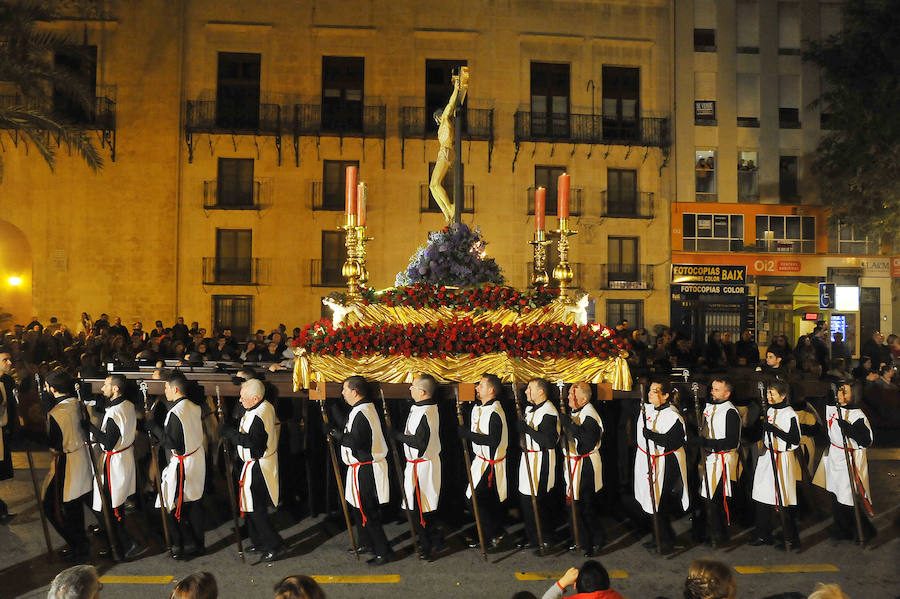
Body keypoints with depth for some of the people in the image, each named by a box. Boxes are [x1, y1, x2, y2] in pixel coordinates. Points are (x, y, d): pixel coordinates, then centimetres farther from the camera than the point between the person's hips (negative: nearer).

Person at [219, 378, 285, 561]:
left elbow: (251, 442, -30)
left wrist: (229, 432, -24)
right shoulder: (267, 406, 5)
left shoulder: (257, 416, -26)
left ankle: (274, 545, 6)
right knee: (253, 506, 19)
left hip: (257, 467, -10)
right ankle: (259, 543, 30)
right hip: (265, 462, 10)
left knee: (254, 509, -2)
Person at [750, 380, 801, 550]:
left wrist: (775, 429, -21)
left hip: (783, 459, -7)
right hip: (766, 457, 8)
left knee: (783, 500, -4)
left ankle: (792, 539, 7)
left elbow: (795, 441, -16)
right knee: (763, 497, 9)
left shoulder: (791, 415, -13)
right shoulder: (769, 410, 11)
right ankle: (764, 535, 20)